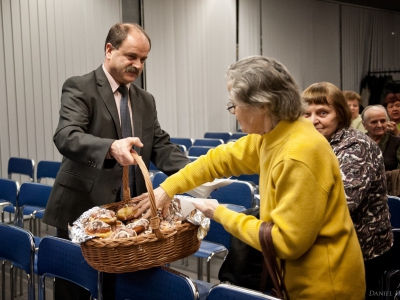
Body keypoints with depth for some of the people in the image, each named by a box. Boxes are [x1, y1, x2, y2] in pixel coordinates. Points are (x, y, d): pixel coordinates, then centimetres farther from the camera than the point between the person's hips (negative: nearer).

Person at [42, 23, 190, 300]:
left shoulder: (146, 100, 13)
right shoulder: (79, 88, -7)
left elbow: (161, 147, 8)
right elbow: (65, 137, -22)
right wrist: (111, 147, -41)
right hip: (82, 211, -5)